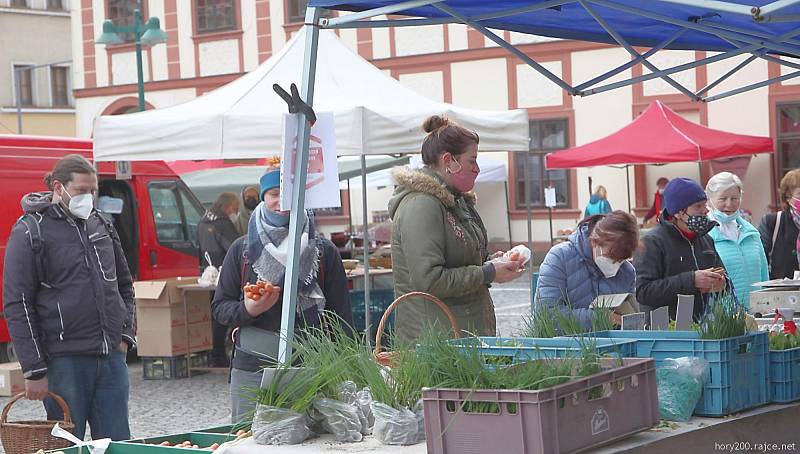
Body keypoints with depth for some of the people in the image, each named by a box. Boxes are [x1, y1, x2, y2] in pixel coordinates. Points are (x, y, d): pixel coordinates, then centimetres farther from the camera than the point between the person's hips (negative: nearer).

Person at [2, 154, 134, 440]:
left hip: (112, 356, 5)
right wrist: (34, 370, -12)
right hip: (64, 360, -5)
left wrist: (126, 334, 10)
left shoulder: (101, 226, 15)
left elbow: (124, 285, 26)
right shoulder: (29, 232, -4)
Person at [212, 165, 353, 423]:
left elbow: (341, 315, 6)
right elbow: (219, 308, 10)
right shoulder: (242, 250, 8)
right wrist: (248, 310, -11)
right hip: (251, 372, 1)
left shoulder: (324, 252, 5)